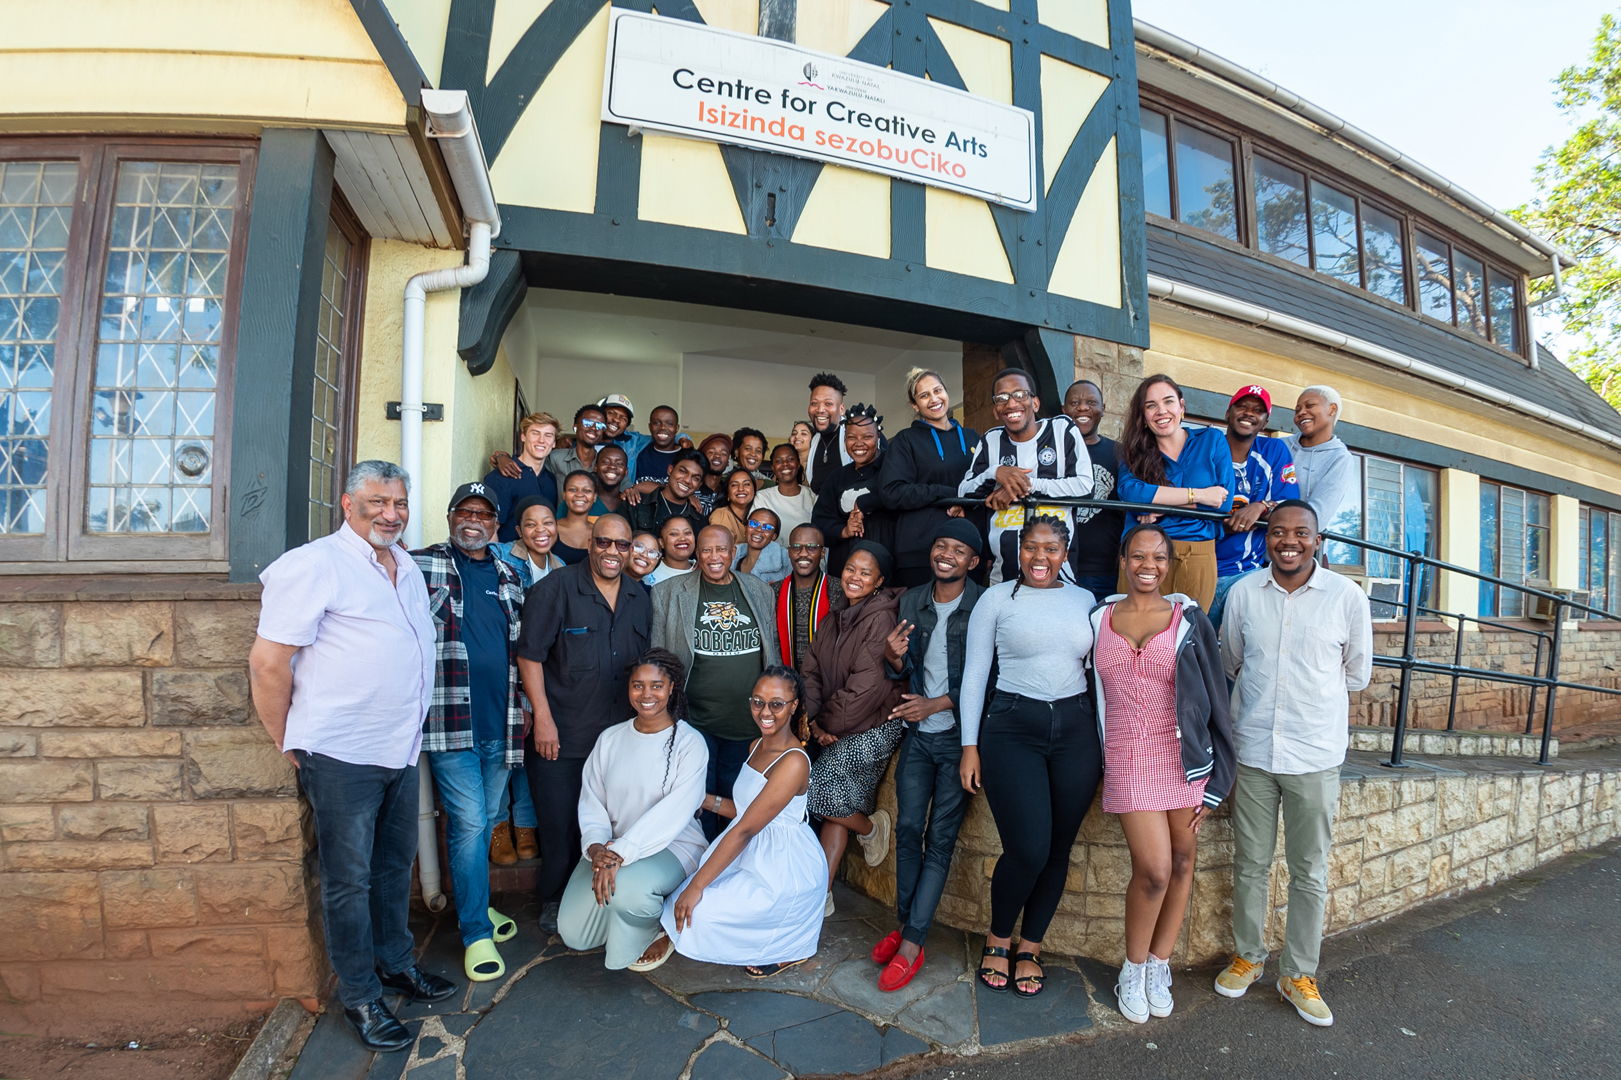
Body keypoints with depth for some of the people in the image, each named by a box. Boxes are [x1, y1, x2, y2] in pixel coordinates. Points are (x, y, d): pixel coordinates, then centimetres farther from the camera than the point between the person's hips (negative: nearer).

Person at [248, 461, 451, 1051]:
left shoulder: (407, 569, 11)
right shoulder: (315, 565, -13)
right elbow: (268, 663, -14)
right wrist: (291, 748, -7)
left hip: (401, 752, 7)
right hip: (341, 757, -7)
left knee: (395, 864, 20)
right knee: (349, 879, 6)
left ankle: (395, 962, 37)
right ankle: (359, 997, 22)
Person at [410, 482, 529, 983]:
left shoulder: (509, 578, 13)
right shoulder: (422, 566, -2)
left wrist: (523, 710, 16)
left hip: (501, 724, 5)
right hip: (451, 720, -5)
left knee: (487, 820, 17)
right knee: (468, 823, -3)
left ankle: (475, 902, 37)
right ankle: (476, 933, 11)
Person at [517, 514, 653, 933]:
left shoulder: (639, 600, 8)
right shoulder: (555, 589, -9)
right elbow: (529, 655, -11)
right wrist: (543, 718, -14)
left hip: (619, 736, 5)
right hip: (560, 737, -4)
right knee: (559, 825, 6)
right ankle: (554, 900, 28)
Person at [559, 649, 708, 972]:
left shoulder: (689, 743, -9)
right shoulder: (610, 739, 6)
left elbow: (673, 812, -19)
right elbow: (591, 804, 4)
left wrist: (621, 853, -27)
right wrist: (596, 846, -16)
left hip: (673, 846, -4)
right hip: (612, 847, 4)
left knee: (626, 888, -35)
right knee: (572, 932, -13)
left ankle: (657, 931, 1)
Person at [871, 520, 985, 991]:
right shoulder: (912, 600, 5)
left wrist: (936, 704, -15)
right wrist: (893, 657, -12)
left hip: (958, 735, -4)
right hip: (917, 733, 4)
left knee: (940, 838, 0)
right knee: (907, 829, 6)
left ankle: (912, 943, 6)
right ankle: (904, 923, 20)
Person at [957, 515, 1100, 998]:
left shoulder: (1085, 600, 10)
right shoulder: (997, 598, 2)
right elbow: (975, 673, 2)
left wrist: (1105, 740, 11)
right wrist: (970, 745, -2)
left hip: (1075, 728, 3)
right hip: (1012, 728, -3)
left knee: (1059, 849, 6)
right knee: (1028, 849, -10)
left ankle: (1030, 948, 28)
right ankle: (997, 939, 18)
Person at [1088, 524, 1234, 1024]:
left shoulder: (1188, 618, 1)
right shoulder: (1100, 618, 5)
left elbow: (1214, 697, 2)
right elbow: (1094, 695, 13)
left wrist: (1214, 780, -1)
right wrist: (1101, 764, 9)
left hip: (1182, 753, 1)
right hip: (1127, 759, -1)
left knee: (1181, 862, 7)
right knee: (1154, 869, -8)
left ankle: (1158, 966, 27)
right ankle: (1133, 971, 15)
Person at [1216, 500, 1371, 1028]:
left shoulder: (1347, 596, -6)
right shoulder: (1243, 593, -2)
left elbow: (1357, 673, 8)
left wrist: (1314, 695, 12)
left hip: (1316, 755, -1)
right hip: (1253, 750, 1)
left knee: (1310, 873, 9)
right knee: (1250, 864, 13)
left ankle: (1298, 974, 26)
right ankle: (1247, 956, 32)